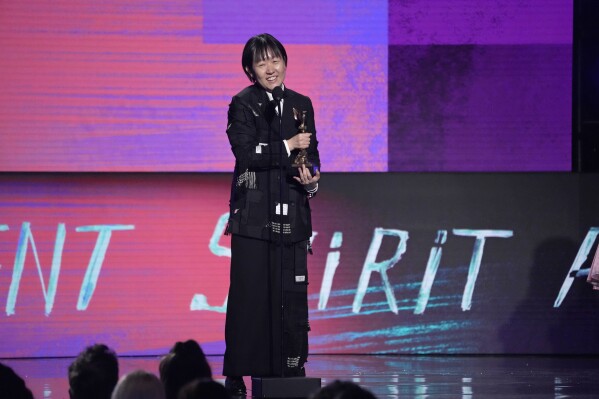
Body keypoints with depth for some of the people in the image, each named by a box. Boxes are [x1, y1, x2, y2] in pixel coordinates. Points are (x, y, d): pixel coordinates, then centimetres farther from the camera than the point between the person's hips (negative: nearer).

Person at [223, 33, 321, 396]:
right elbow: (246, 151, -11)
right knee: (250, 291, -5)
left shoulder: (301, 104, 14)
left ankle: (291, 369, 8)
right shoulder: (243, 104, 0)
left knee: (291, 291, 2)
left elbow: (311, 153, 13)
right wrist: (287, 146, -12)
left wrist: (313, 179, -6)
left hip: (291, 213, 4)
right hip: (254, 212, -4)